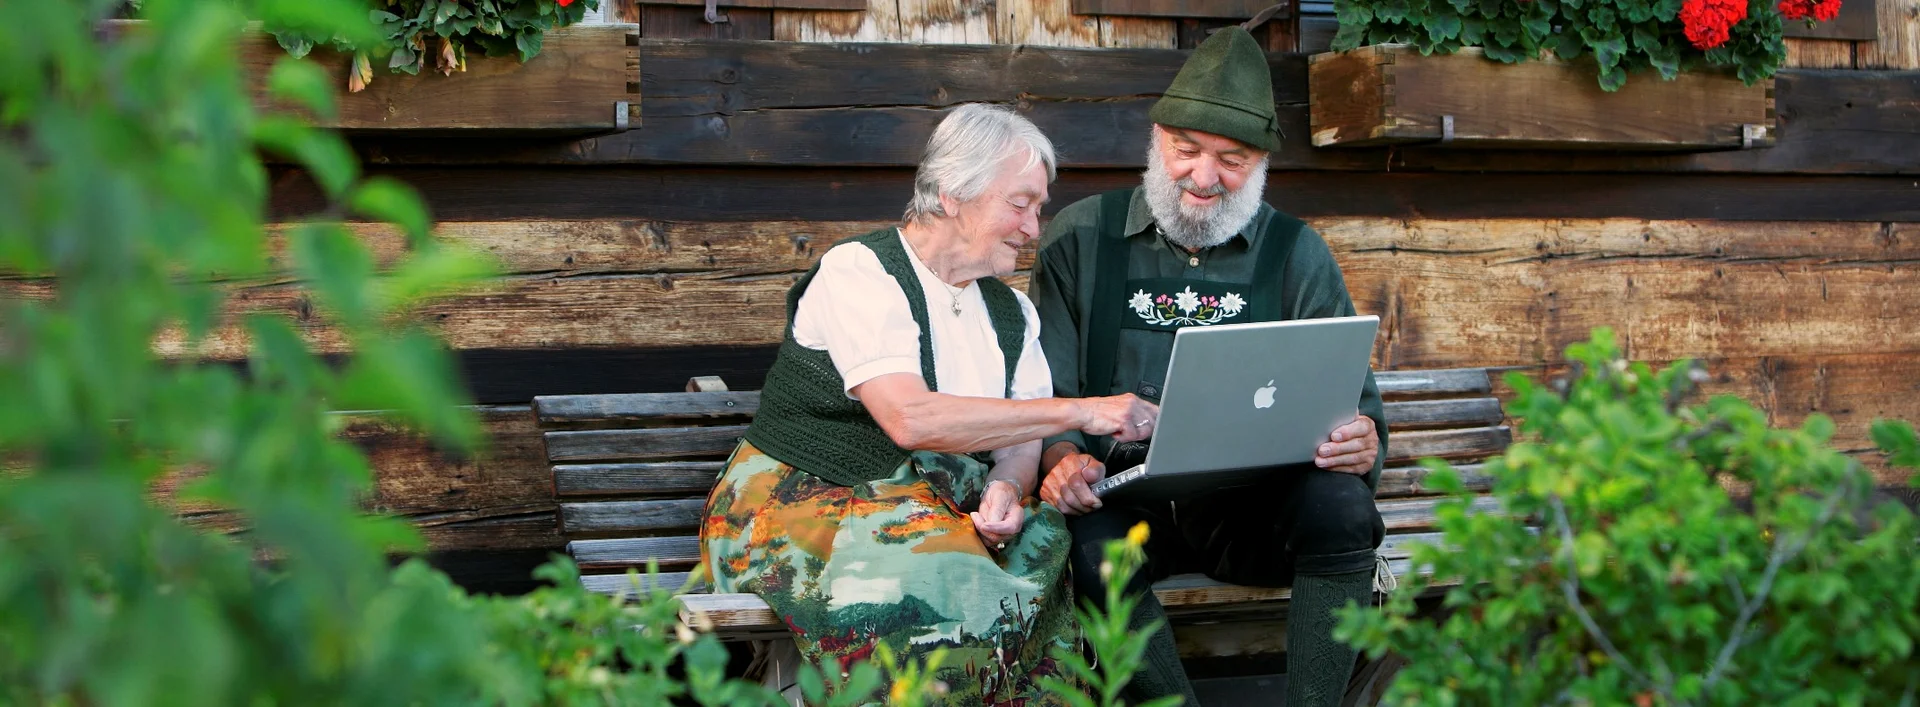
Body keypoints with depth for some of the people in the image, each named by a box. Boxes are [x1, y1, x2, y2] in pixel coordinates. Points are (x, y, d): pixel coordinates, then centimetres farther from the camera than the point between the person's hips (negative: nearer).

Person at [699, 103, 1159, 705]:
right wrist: (1079, 412, -25)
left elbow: (1019, 445, 7)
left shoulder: (1012, 313, 13)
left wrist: (1006, 490, -20)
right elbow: (910, 419, -25)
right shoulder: (859, 272, -11)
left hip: (942, 510, 6)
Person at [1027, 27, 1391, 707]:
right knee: (1089, 548, -35)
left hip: (1252, 503, 1)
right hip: (1123, 495, -1)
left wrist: (1363, 441, -16)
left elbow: (1353, 398, 9)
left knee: (1340, 508, -30)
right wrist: (1062, 458, -17)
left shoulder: (1297, 255, 10)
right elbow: (1042, 390, 6)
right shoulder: (1080, 237, 8)